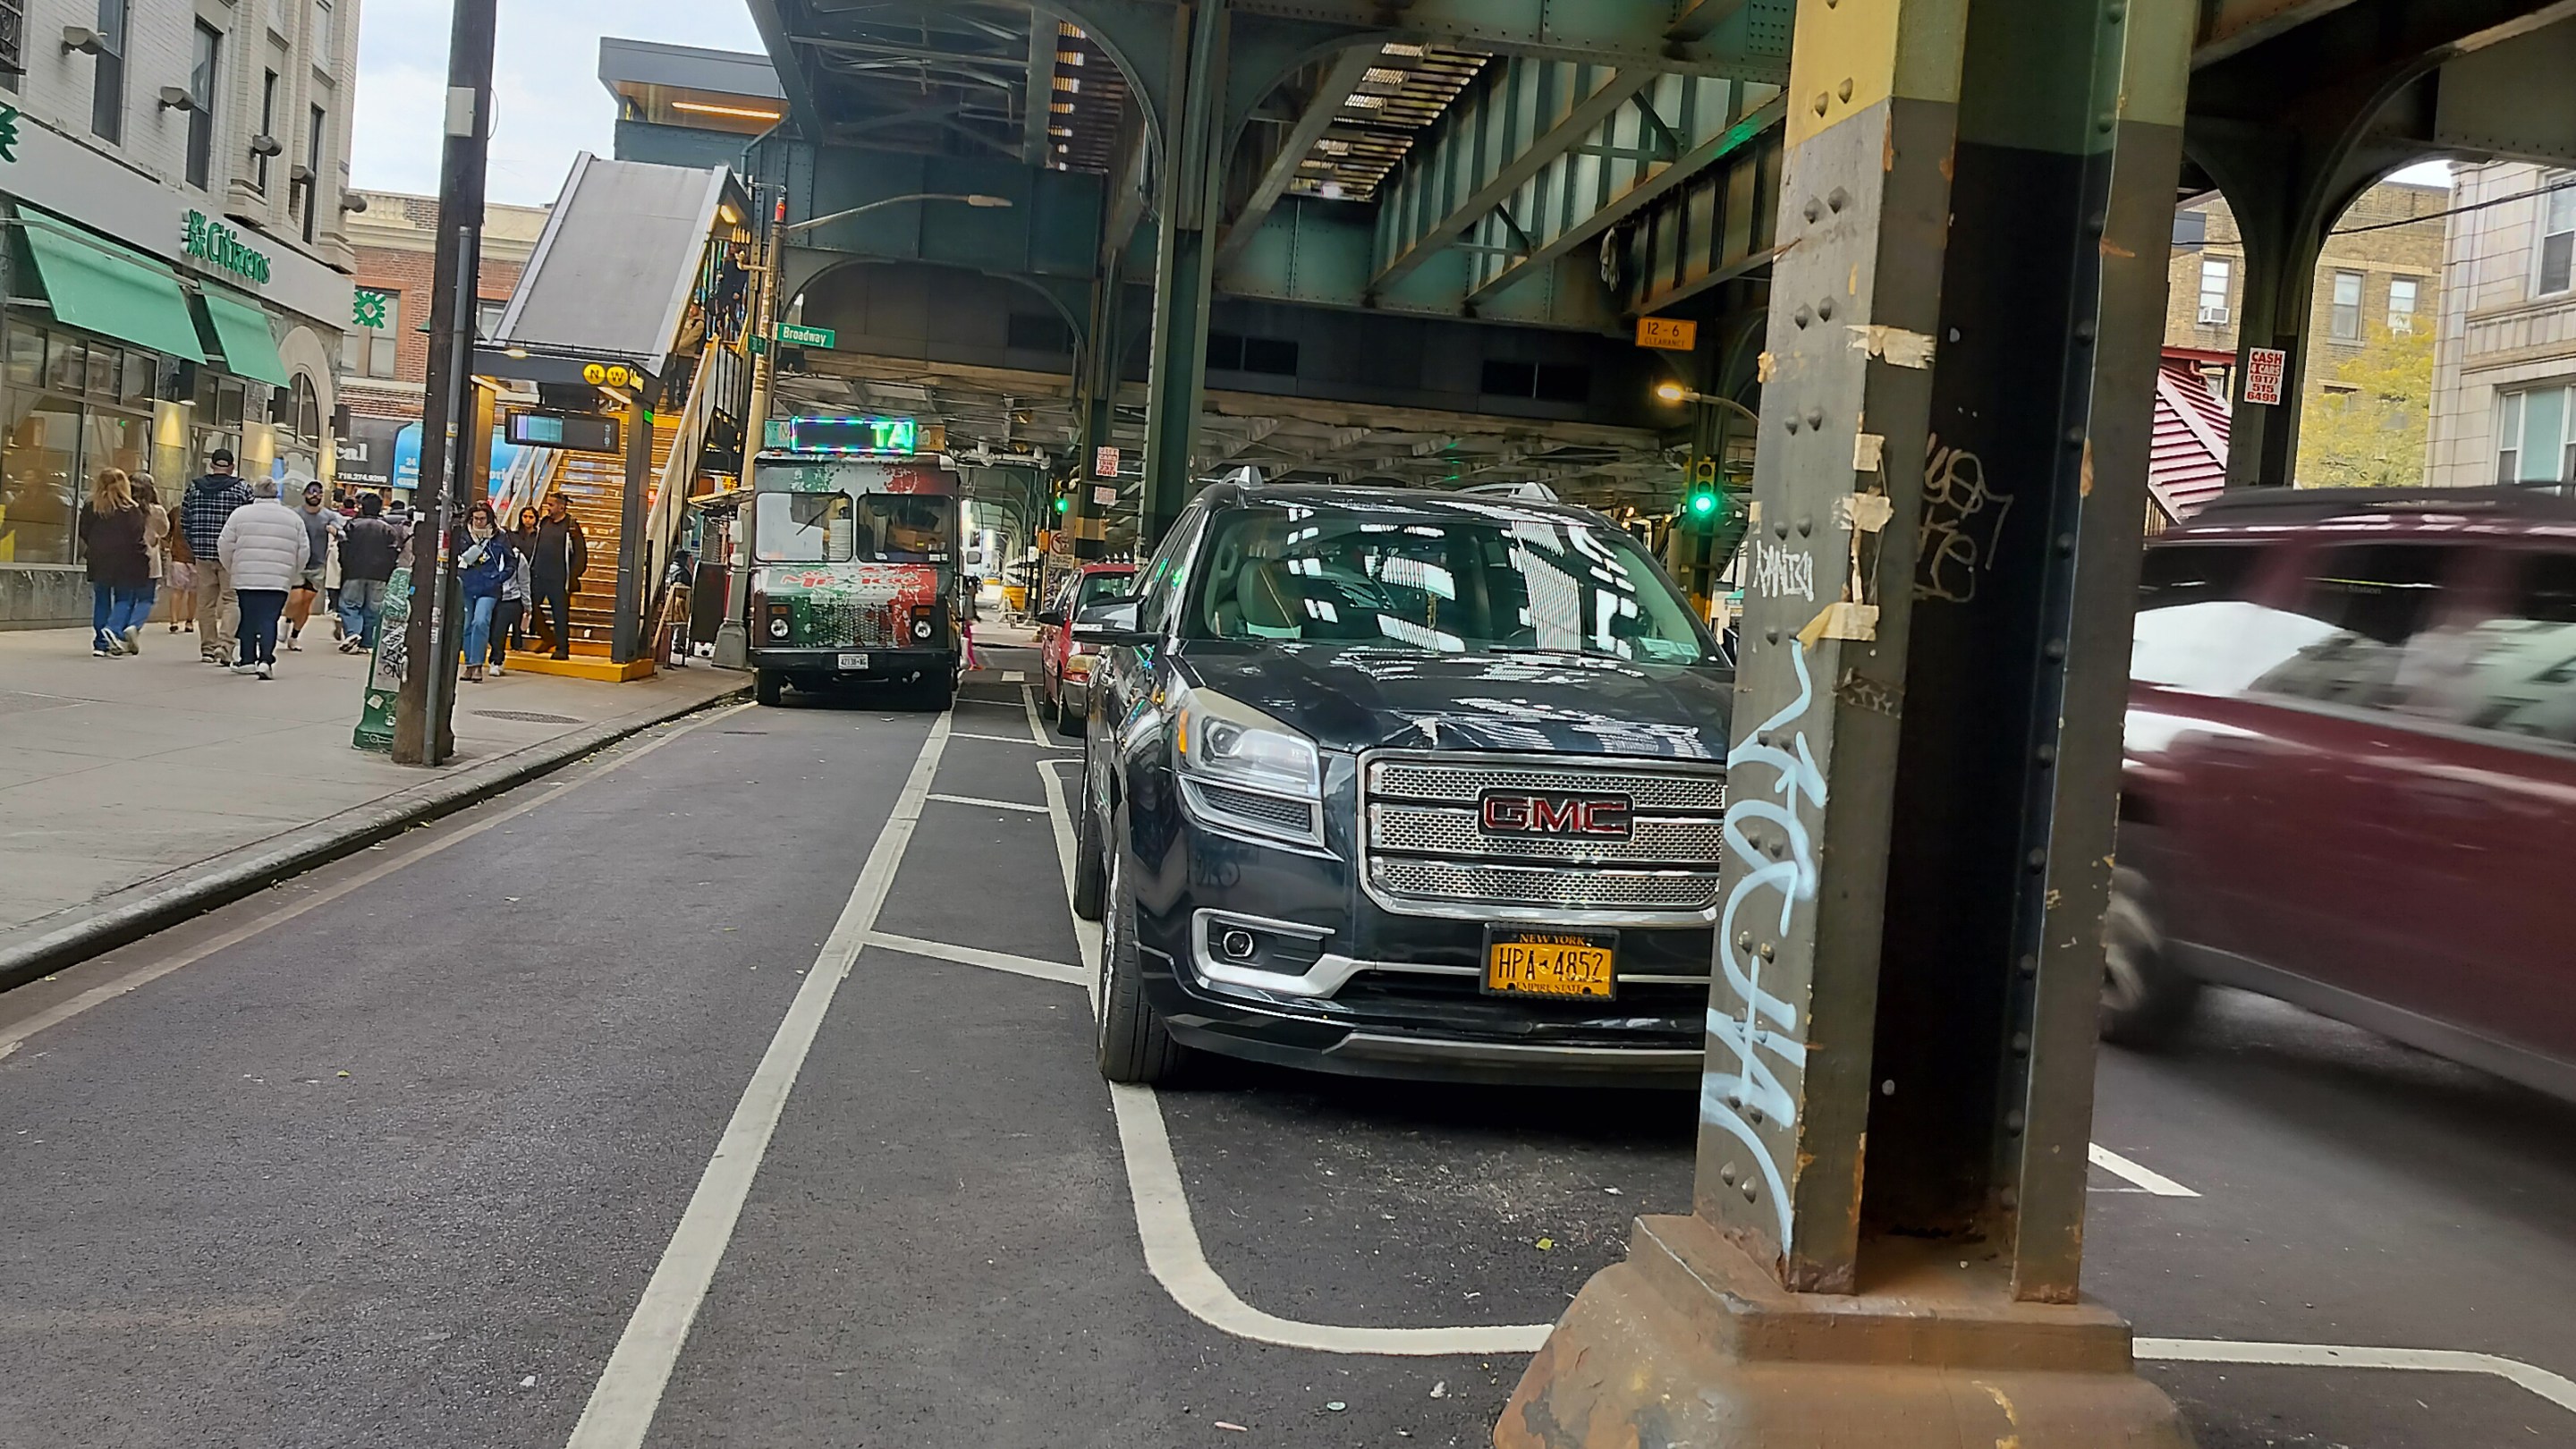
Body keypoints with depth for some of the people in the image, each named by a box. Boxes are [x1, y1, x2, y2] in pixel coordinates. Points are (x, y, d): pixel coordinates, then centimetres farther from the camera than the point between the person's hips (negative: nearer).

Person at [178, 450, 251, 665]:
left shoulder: (194, 487, 6)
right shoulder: (242, 489, -4)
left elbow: (184, 522, 8)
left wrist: (195, 546, 19)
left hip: (202, 553, 3)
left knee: (205, 603, 10)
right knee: (231, 601, 0)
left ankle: (208, 649, 16)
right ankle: (224, 645, -15)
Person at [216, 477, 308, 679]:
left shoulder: (240, 514, 4)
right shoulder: (294, 518, 8)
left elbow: (225, 545, 3)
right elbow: (304, 551, 7)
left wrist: (231, 570, 18)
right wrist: (293, 576, 18)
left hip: (246, 578, 0)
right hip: (279, 580, 0)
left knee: (248, 618, 12)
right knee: (269, 620, -1)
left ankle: (248, 660, 22)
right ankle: (266, 659, -17)